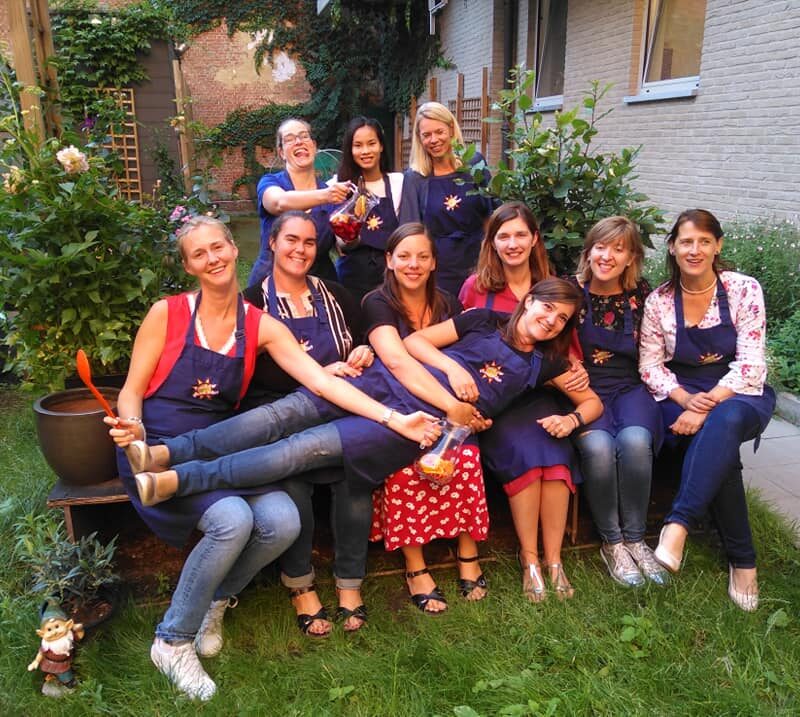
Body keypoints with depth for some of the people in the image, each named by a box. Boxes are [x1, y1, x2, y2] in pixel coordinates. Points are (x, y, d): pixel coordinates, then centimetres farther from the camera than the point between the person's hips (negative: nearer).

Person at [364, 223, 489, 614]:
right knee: (403, 465, -33)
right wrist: (452, 405, -35)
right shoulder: (378, 303, -8)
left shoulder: (448, 305, 9)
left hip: (443, 414, 3)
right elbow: (398, 360, -25)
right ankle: (415, 568, -15)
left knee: (466, 457, -27)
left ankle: (468, 554, -9)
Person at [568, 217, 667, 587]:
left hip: (631, 387, 2)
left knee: (635, 440, -31)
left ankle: (635, 539, -10)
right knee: (597, 445, -32)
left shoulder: (642, 295, 6)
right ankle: (612, 543, -10)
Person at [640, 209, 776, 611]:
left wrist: (707, 407, -23)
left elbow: (749, 365, -12)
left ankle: (678, 525, -38)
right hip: (682, 398, 1)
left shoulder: (744, 290, -6)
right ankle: (742, 560, -17)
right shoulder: (658, 301, -1)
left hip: (739, 396, -1)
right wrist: (686, 400, -18)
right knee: (720, 451, -31)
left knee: (724, 422, -38)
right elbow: (650, 366, 0)